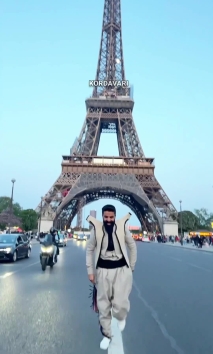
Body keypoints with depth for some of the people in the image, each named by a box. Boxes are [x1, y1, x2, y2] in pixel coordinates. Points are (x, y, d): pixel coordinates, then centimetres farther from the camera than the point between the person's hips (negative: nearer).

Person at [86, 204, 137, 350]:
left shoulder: (122, 227, -9)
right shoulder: (96, 229, -8)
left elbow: (133, 247, 5)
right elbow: (90, 250, 3)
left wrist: (131, 267, 7)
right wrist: (90, 271, 1)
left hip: (121, 269, -1)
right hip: (103, 270, 1)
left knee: (119, 304, -8)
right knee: (103, 305, 10)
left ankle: (121, 317, 30)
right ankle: (107, 335, 34)